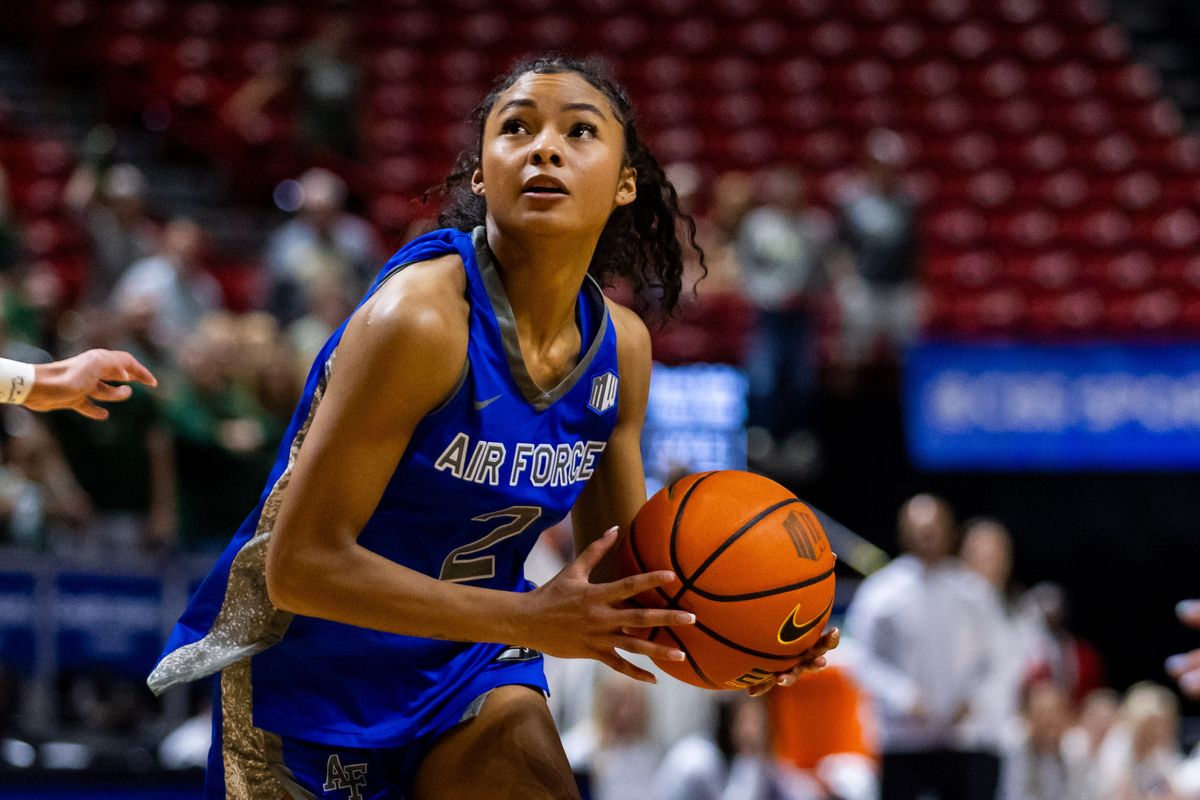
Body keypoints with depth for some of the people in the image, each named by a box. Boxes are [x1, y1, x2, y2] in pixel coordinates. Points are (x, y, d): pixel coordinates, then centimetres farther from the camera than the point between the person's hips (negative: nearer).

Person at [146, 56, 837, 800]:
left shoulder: (620, 346, -5)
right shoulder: (423, 317, -26)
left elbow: (619, 565, 7)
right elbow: (301, 565, -28)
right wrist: (529, 619, -32)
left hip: (469, 659, 6)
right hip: (315, 665, -6)